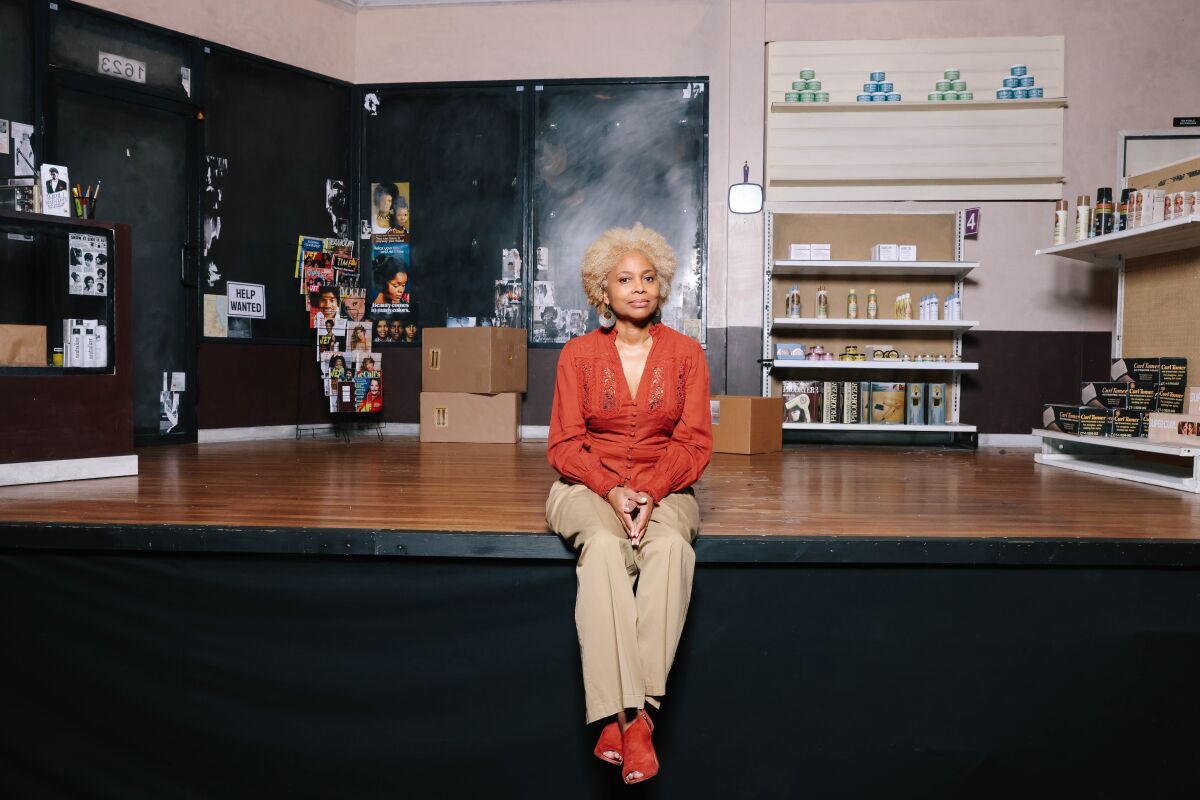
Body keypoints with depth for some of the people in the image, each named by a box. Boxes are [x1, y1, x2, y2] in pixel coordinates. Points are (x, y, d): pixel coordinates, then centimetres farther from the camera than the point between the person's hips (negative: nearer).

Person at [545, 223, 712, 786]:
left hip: (664, 488, 1)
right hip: (589, 486, 0)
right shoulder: (578, 354, 5)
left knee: (670, 548, -34)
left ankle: (618, 717, -35)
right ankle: (633, 716, -37)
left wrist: (650, 492, -18)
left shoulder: (685, 353, 6)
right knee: (603, 547, -35)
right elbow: (564, 444, 0)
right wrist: (611, 490, -18)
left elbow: (694, 443, 0)